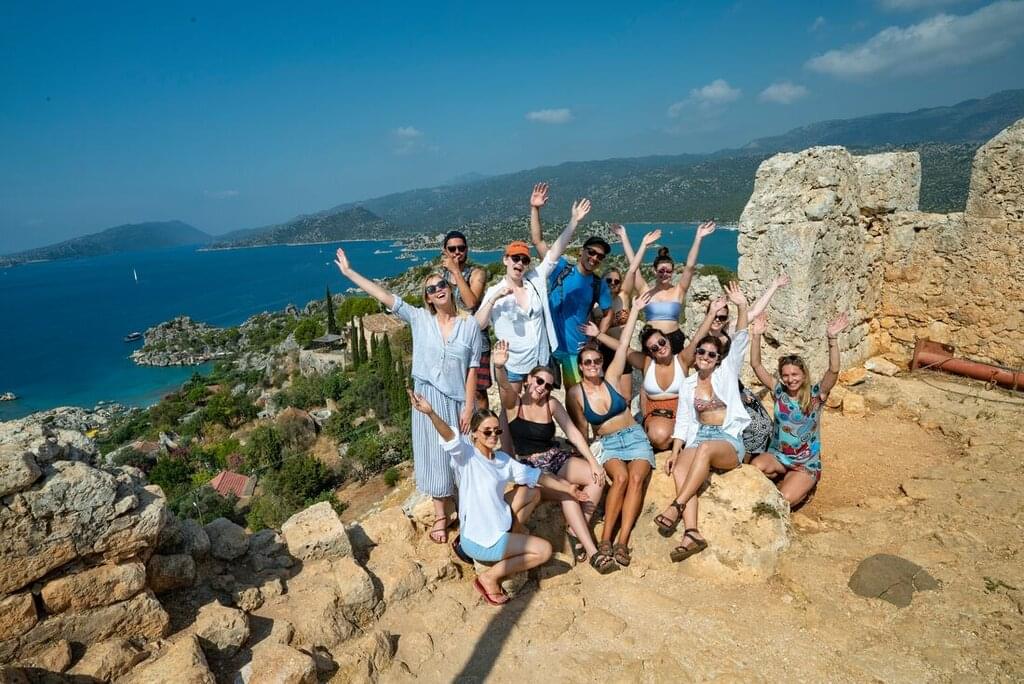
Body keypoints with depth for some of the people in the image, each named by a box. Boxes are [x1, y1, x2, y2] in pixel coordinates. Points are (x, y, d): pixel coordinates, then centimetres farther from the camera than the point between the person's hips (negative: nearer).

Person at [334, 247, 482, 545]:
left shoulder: (470, 324, -5)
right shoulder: (420, 319, -2)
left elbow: (473, 369, -5)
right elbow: (384, 296, -5)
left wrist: (468, 406, -8)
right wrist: (349, 272, -8)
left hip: (458, 400, -1)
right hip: (428, 399, 1)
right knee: (434, 456, 10)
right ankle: (440, 516, 26)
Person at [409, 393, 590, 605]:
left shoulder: (503, 459, 5)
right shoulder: (466, 454, -17)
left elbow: (536, 475, 12)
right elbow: (450, 436, -37)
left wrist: (567, 487, 15)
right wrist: (431, 413, -56)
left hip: (497, 523, 8)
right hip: (479, 541, -8)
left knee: (532, 491, 11)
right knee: (544, 550, -7)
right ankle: (489, 578, 2)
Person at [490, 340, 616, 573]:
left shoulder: (552, 404, 3)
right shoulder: (514, 401, -6)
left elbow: (572, 432, -2)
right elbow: (504, 385, -29)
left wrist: (593, 461, -13)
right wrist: (499, 366, -53)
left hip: (557, 458, 5)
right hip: (529, 467, -4)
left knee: (596, 478, -19)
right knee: (568, 494, -28)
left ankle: (576, 532, -8)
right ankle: (591, 551, -21)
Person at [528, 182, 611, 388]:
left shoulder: (600, 285, 3)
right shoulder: (561, 268, -3)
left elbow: (608, 312, 15)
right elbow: (538, 241, -10)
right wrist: (535, 209, -19)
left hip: (575, 350, 1)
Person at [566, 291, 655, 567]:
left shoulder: (610, 378, -1)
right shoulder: (575, 393, -3)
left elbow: (623, 345, -3)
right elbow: (580, 430, 4)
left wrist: (635, 310, -4)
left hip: (635, 437, 1)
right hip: (607, 443, -1)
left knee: (637, 477, -26)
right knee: (621, 476, -31)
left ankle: (622, 542, -28)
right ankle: (605, 539, -26)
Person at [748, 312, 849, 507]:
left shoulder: (816, 395, -8)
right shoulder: (779, 391, -2)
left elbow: (834, 370, -26)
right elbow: (756, 365, -10)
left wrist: (832, 338, -40)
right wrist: (756, 336, -24)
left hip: (806, 463, -2)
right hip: (777, 455, 3)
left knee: (784, 500, -24)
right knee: (755, 468, -30)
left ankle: (802, 485, 11)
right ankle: (786, 478, 2)